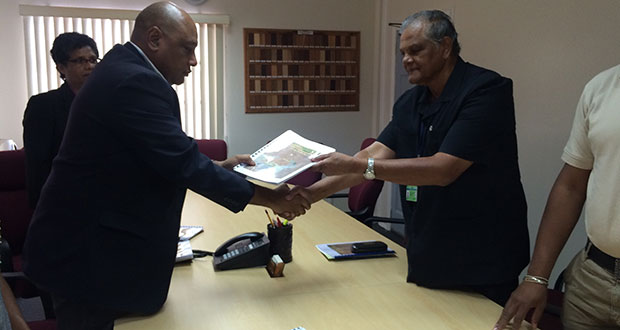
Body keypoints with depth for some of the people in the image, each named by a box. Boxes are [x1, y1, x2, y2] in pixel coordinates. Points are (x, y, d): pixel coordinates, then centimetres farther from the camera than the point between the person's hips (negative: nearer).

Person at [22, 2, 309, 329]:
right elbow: (182, 163, -26)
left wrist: (218, 167, 9)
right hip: (88, 253, -10)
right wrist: (268, 198, -18)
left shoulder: (123, 70, 10)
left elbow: (165, 158, 15)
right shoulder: (136, 81, -23)